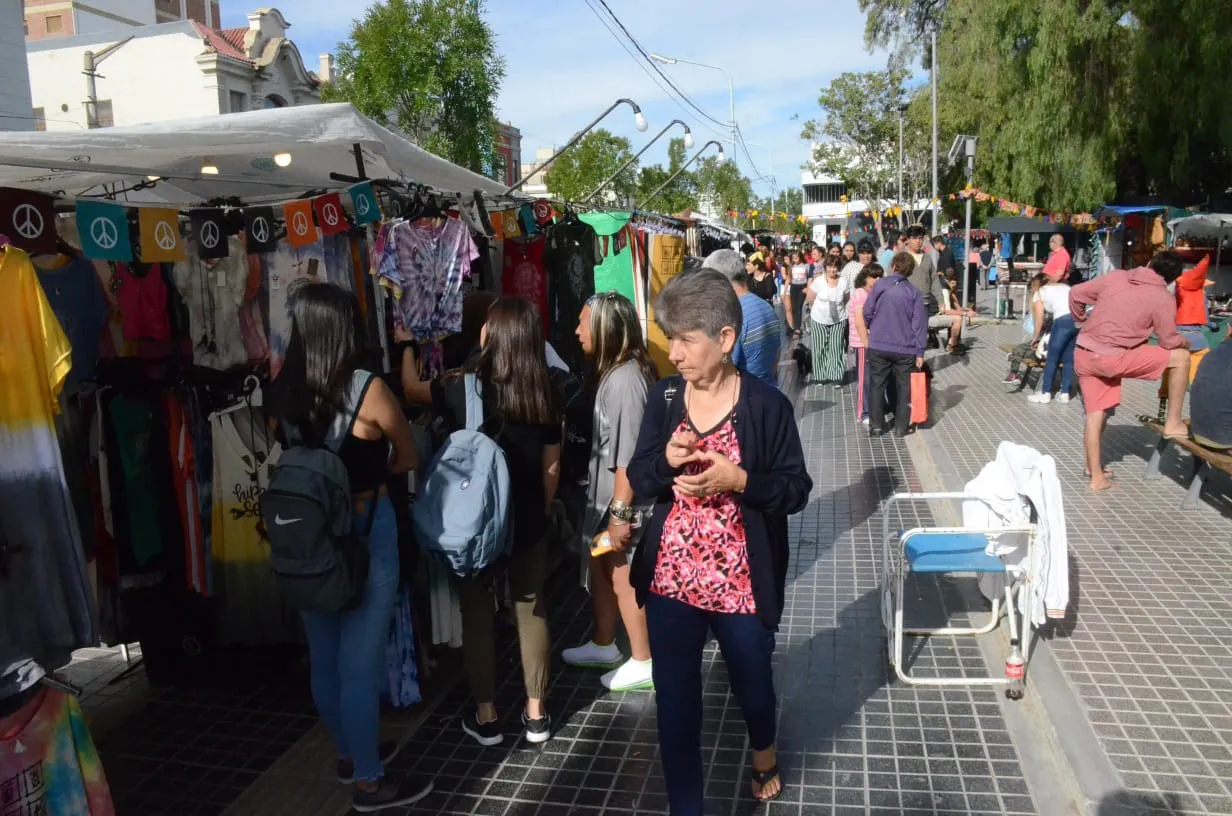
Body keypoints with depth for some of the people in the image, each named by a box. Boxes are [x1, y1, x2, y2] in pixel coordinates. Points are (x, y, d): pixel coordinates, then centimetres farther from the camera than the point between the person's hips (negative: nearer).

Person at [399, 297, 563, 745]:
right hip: (527, 522, 3)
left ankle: (485, 716, 22)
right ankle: (536, 713, 24)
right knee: (530, 611, 13)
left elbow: (411, 388, 7)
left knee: (477, 614, 12)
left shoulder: (462, 388, -14)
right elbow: (551, 467, 1)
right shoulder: (545, 395, -5)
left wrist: (406, 346, 23)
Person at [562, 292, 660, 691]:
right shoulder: (612, 372, 6)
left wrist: (621, 513, -24)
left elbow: (629, 456, -26)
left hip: (621, 500, -10)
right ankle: (603, 645, 40)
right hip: (604, 494, 10)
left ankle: (643, 663, 23)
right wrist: (608, 507, 16)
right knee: (600, 571, 22)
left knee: (623, 580, 6)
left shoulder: (625, 379, -25)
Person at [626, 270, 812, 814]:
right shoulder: (663, 398, -2)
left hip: (740, 581, -1)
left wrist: (738, 479, -25)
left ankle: (763, 753, 56)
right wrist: (666, 459, -19)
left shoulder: (767, 405, -11)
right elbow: (639, 480, 2)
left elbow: (796, 490, -8)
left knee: (752, 684, 22)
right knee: (675, 706, 7)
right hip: (670, 580, 2)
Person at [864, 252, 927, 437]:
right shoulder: (914, 293, -3)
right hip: (905, 348, 0)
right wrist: (920, 352, -1)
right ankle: (902, 426, 14)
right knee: (904, 387, 11)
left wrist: (872, 328, 18)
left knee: (877, 385, 11)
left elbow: (867, 312, -4)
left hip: (878, 346, 0)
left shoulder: (879, 285, -5)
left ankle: (876, 425, 13)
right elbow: (919, 324, -5)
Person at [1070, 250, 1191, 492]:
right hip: (1112, 358, -6)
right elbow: (1169, 342, 2)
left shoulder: (1115, 276, 9)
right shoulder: (1163, 298, -2)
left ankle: (1096, 475, 22)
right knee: (1181, 357, 8)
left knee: (1095, 413, 15)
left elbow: (1076, 294, 12)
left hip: (1083, 355, 6)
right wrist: (1186, 343, 25)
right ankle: (1173, 423, 16)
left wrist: (1082, 323, 27)